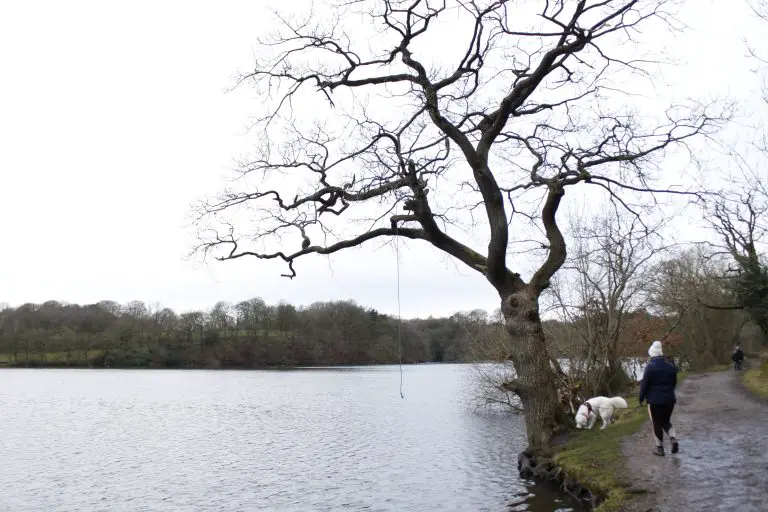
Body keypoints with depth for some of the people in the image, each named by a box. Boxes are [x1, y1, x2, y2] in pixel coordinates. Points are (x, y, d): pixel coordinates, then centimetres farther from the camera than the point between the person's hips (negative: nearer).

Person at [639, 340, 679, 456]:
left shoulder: (650, 367, -15)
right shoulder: (671, 367, 4)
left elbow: (644, 384, -12)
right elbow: (674, 383, 14)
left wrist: (641, 398, -2)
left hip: (655, 400, -5)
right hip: (670, 399, 5)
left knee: (657, 423, 6)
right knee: (666, 421, 20)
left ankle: (659, 447, 10)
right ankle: (673, 439, -2)